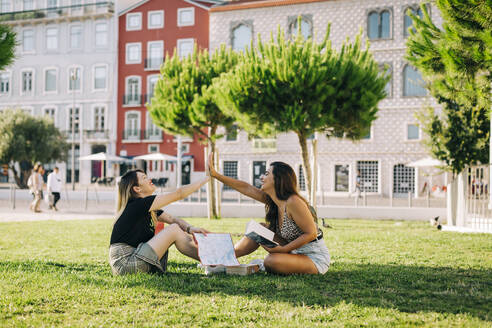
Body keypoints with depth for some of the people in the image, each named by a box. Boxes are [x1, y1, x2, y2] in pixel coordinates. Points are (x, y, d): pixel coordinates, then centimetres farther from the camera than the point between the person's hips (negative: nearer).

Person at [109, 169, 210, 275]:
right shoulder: (137, 205, -15)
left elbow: (172, 219, 9)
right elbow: (179, 194, -15)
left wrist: (190, 228, -13)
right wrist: (207, 177, -10)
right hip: (125, 263, -10)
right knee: (174, 229, -12)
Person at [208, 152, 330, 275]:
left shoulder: (293, 202, -25)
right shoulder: (271, 199, 2)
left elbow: (311, 234, -23)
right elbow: (247, 188, 5)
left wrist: (282, 249, -24)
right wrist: (215, 174, 4)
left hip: (316, 259, -8)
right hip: (296, 251, 8)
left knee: (270, 261, -29)